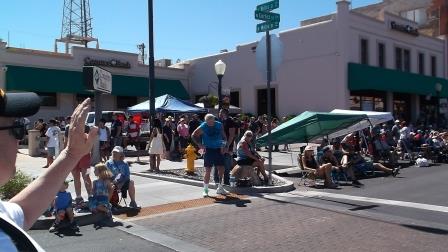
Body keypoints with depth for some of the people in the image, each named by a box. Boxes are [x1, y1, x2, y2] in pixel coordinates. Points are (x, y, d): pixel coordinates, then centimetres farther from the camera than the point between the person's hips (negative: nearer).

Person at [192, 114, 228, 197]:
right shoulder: (203, 127, -8)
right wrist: (199, 144, -11)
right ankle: (205, 190, 9)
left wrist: (225, 146, 0)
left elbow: (223, 136, 12)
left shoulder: (219, 125, 2)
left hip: (218, 150, 4)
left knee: (221, 169, 6)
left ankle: (220, 188, 21)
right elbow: (194, 135, -1)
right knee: (208, 170, -3)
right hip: (209, 150, -4)